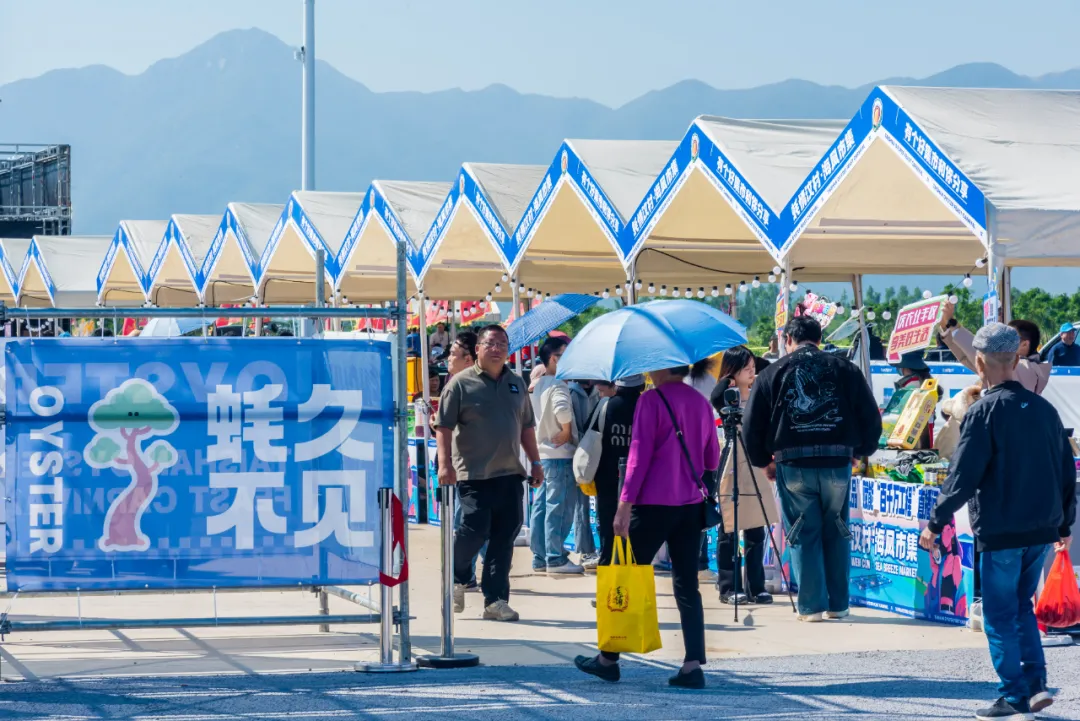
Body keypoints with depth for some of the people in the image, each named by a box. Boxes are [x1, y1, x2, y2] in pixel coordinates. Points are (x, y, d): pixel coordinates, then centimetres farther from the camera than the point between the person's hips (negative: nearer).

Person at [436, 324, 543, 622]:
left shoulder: (516, 383, 14)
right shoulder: (461, 383, -3)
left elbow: (527, 427, 22)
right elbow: (444, 426, -6)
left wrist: (535, 462, 17)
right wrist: (445, 463, -16)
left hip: (510, 474, 5)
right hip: (474, 474, -5)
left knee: (504, 537, 2)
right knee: (474, 530, -10)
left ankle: (496, 600, 7)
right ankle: (457, 578, 19)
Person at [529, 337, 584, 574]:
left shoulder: (539, 385, 14)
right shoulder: (557, 385, -14)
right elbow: (562, 409, -32)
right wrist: (567, 432, -17)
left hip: (542, 452, 9)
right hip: (560, 454, -9)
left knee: (541, 506, 9)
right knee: (558, 507, -6)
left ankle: (540, 558, 13)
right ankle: (556, 559, -4)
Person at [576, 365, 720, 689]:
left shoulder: (651, 400, -7)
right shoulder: (701, 403, 10)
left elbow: (639, 453, -11)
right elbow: (712, 461, 15)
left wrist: (625, 504, -11)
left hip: (653, 504, -5)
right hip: (691, 504, 5)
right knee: (686, 586, 6)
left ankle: (608, 659, 14)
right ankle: (693, 665, -3)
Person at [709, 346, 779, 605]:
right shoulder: (725, 396, -2)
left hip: (756, 469, 6)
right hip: (732, 469, -6)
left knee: (756, 531, 5)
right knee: (729, 533, -2)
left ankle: (755, 588, 10)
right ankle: (729, 588, 3)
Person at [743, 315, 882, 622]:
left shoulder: (772, 373, 4)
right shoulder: (845, 369, 7)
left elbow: (752, 425, 5)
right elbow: (871, 417, 8)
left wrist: (763, 460, 18)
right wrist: (860, 450, 23)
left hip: (793, 466, -1)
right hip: (838, 464, 1)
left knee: (803, 535, 6)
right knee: (836, 533, 13)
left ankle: (811, 605, 4)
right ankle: (838, 604, 15)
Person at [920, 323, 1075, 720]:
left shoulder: (984, 412, -12)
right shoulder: (1044, 409, 7)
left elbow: (963, 475, -15)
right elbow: (1067, 471, 13)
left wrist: (936, 522, -7)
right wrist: (1064, 524, 24)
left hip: (1000, 532, -6)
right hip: (1042, 530, 6)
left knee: (1000, 616, 3)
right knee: (1022, 607, 20)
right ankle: (1036, 683, 10)